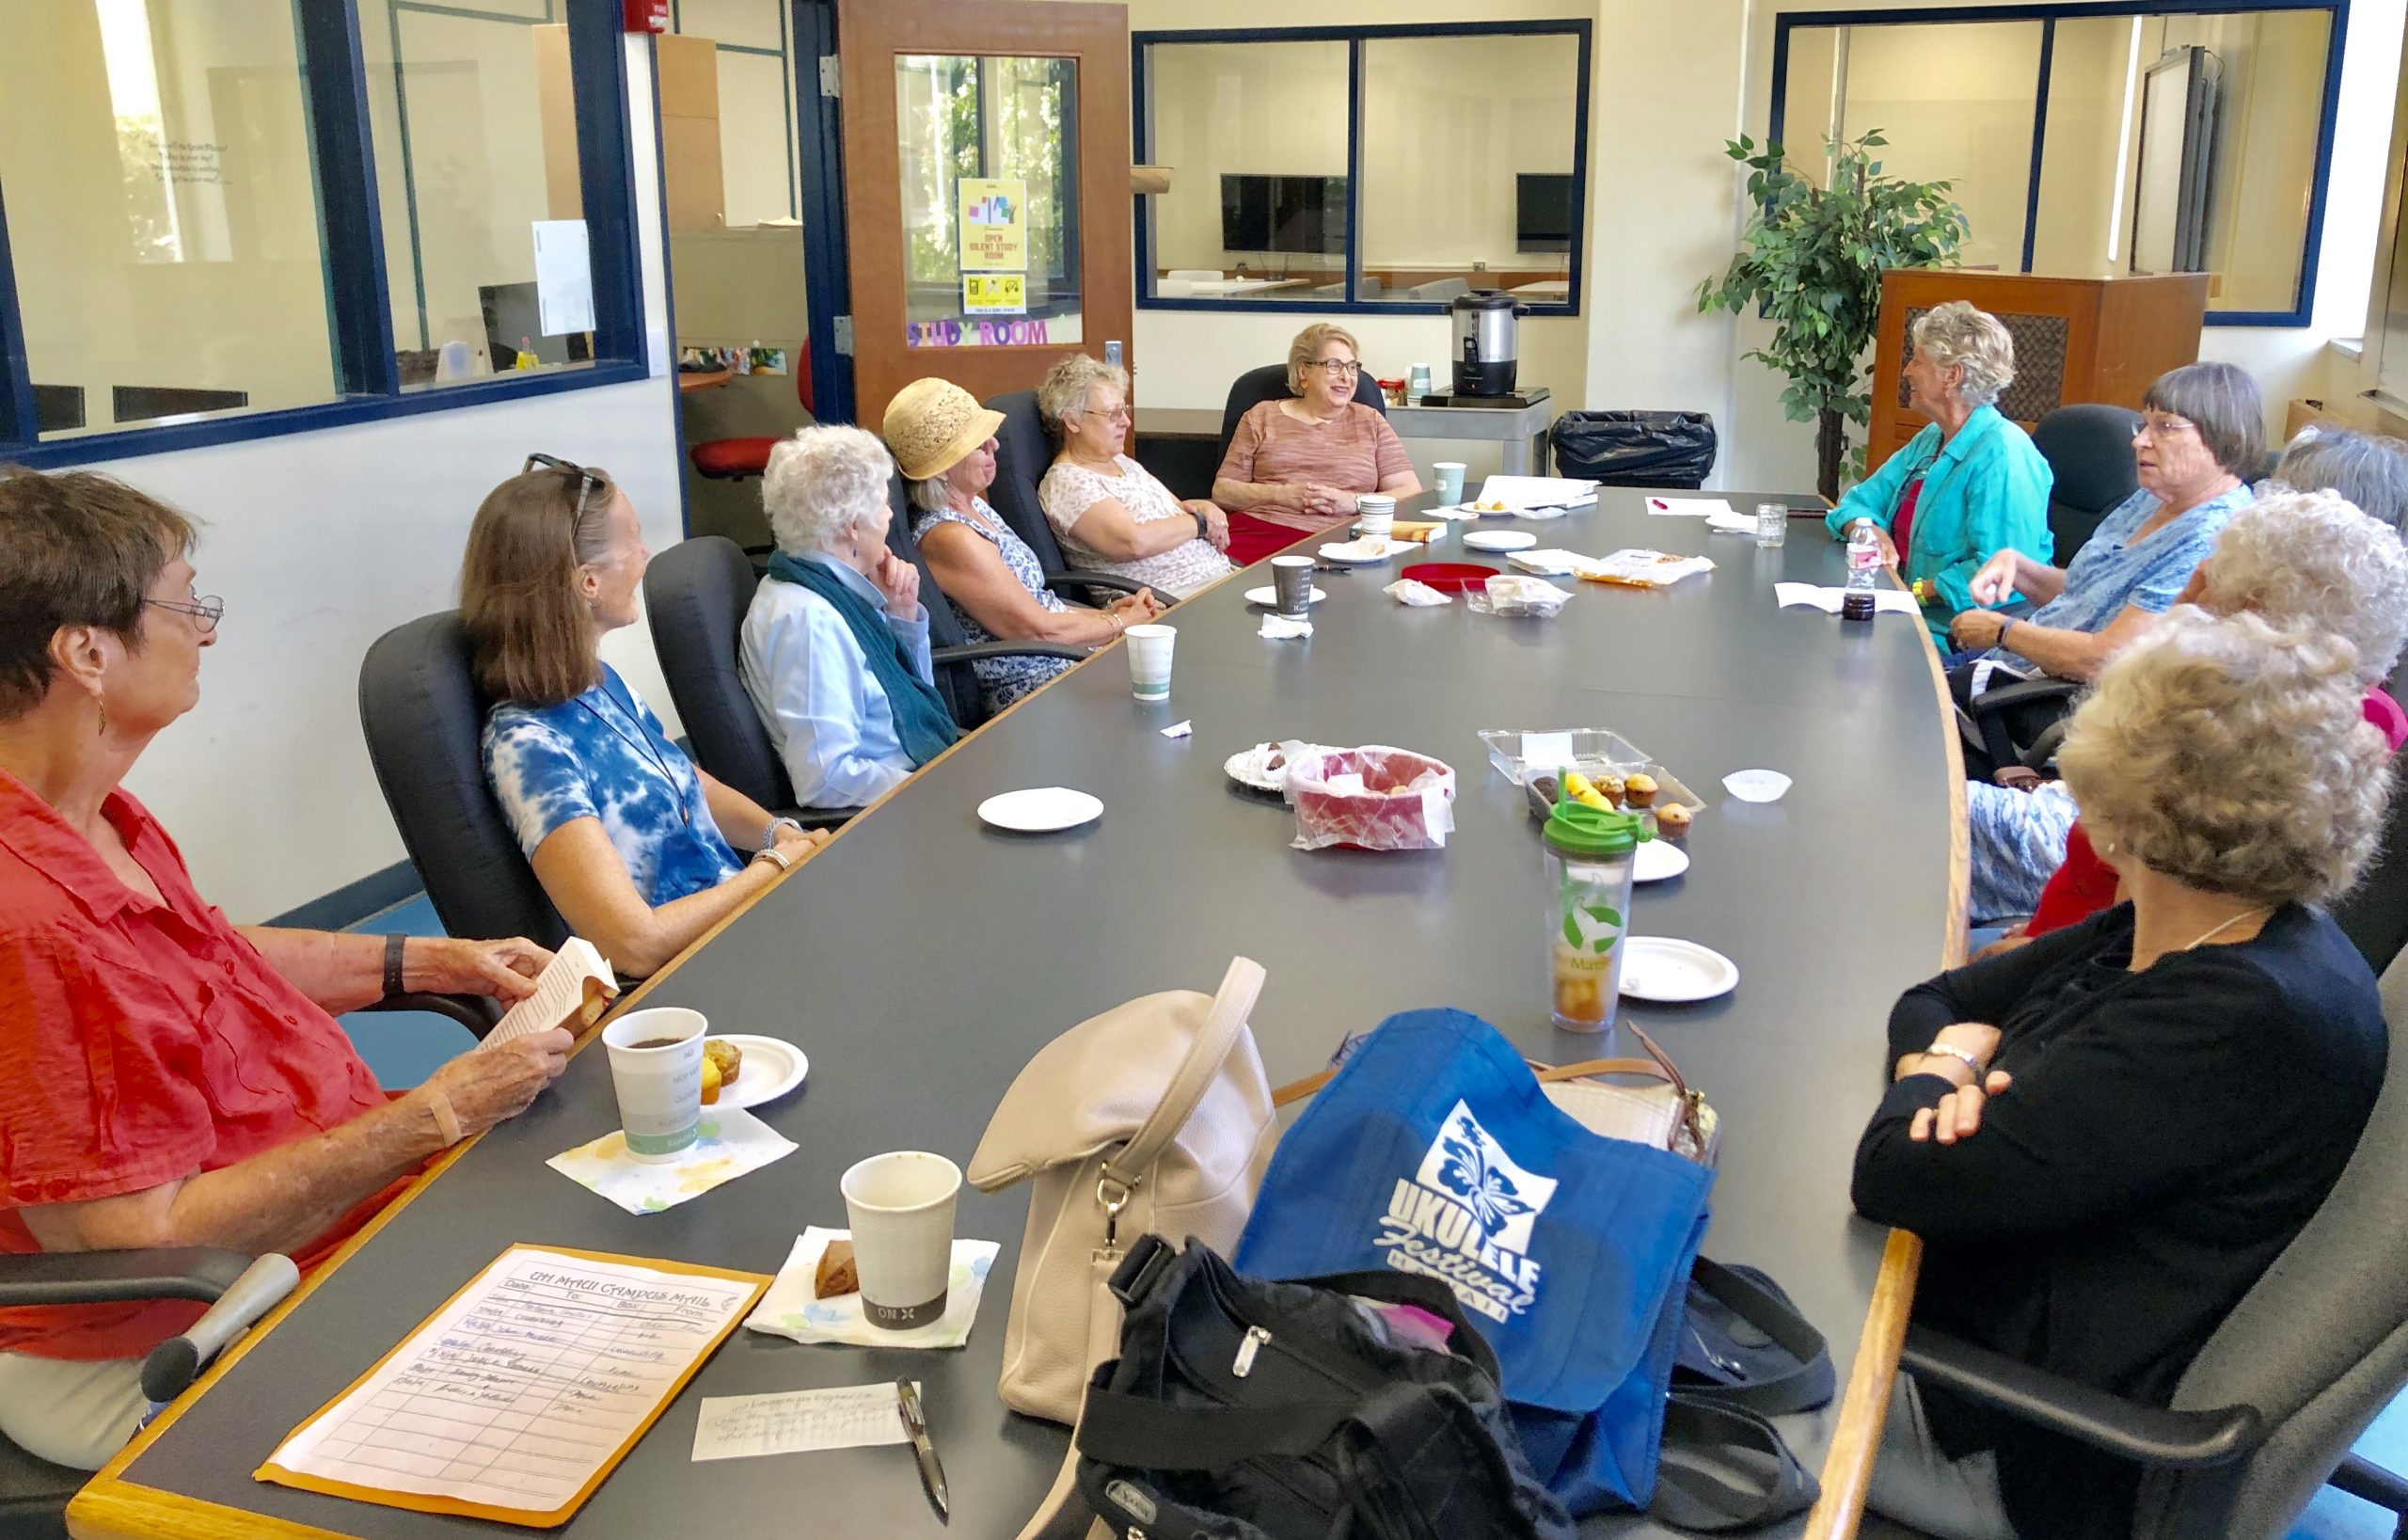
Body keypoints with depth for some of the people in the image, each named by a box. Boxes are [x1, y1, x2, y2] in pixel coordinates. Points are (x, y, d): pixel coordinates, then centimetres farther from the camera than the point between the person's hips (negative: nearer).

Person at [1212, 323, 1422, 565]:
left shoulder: (1369, 421, 19)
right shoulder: (1262, 416, 18)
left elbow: (1412, 495, 11)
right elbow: (1222, 491, 12)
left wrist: (1354, 502, -7)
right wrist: (1280, 495, -5)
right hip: (1258, 534, 0)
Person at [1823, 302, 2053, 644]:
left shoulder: (2003, 455, -17)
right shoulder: (1930, 440, 15)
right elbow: (1859, 501, 17)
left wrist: (1915, 591, -20)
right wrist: (1869, 532, -5)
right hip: (1910, 615, 9)